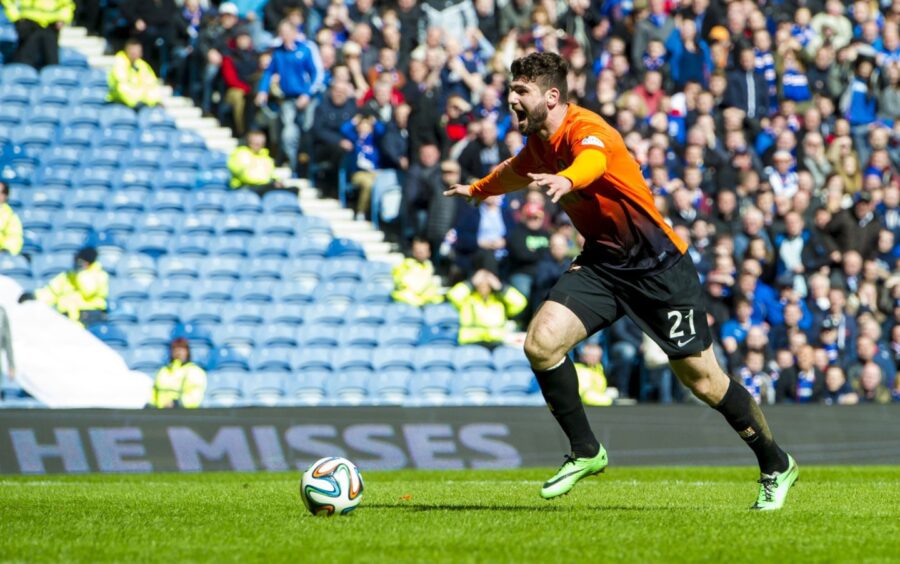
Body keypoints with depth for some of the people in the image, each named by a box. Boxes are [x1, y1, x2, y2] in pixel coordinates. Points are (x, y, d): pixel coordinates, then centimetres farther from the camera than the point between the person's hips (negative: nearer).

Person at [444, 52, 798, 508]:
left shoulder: (585, 127, -22)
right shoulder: (538, 142, 3)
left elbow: (594, 160, -49)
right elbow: (518, 171, 30)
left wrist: (567, 180, -71)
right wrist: (476, 189, 47)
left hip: (658, 264, -7)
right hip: (602, 262, 7)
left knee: (702, 380, -1)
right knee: (541, 343, -15)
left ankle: (776, 466, 19)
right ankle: (585, 453, 2)